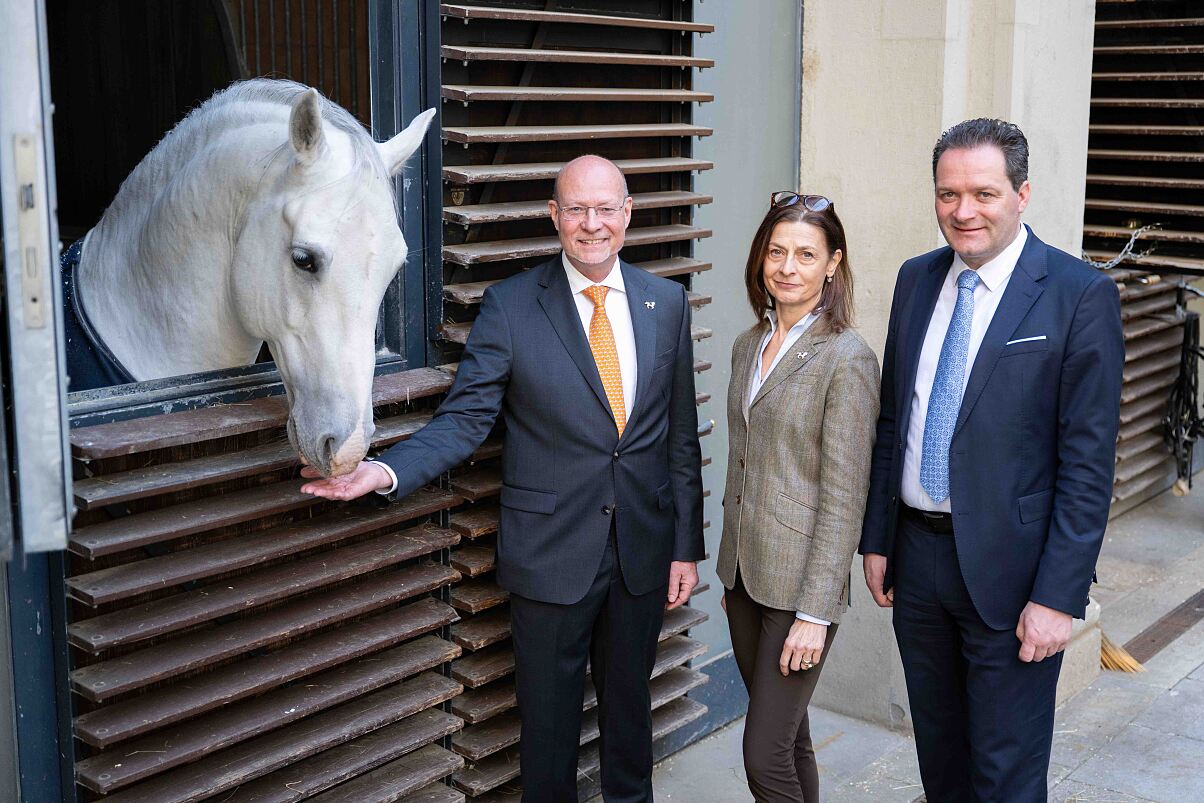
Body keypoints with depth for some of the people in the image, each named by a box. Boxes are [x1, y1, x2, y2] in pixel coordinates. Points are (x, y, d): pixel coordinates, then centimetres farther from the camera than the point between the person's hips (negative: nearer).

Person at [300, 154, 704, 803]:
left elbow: (681, 434, 5)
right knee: (548, 716, 10)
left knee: (629, 698, 19)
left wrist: (686, 544, 5)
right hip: (552, 550, -3)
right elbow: (464, 419, -10)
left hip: (644, 552, 3)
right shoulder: (510, 305, -8)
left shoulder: (666, 302, 2)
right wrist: (385, 472, -28)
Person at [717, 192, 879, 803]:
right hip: (744, 570, 7)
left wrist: (815, 612, -18)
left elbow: (844, 496, -16)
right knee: (787, 735, 17)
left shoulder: (847, 359, -15)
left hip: (798, 581, -7)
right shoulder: (748, 346, 8)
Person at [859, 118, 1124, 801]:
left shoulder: (1081, 296, -12)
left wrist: (1058, 596, -16)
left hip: (1008, 567, -5)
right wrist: (877, 539, 10)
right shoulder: (917, 279, 6)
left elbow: (1088, 462, -14)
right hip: (916, 552, 5)